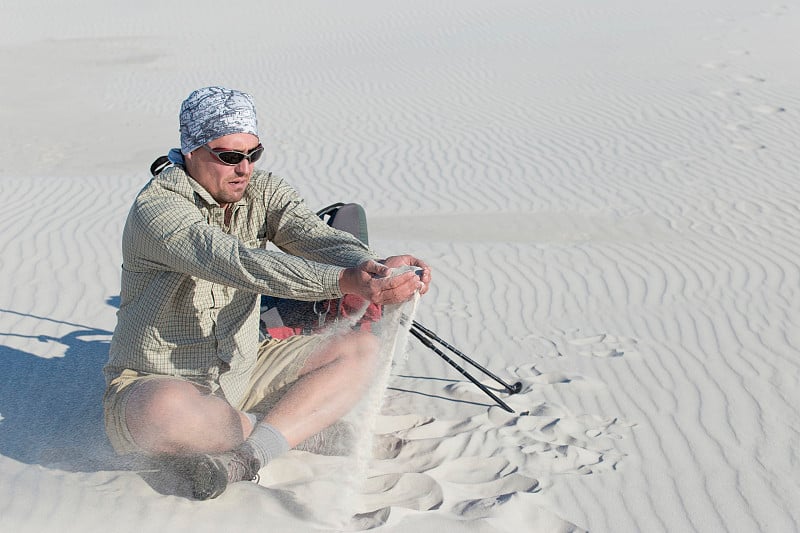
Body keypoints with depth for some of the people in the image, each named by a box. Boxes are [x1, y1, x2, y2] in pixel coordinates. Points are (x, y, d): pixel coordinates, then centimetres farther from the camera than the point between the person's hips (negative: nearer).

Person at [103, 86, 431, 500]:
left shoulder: (262, 190, 1)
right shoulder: (156, 207, -20)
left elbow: (316, 235, -18)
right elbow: (239, 263, -36)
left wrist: (373, 267, -41)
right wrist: (345, 281, -47)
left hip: (242, 371, 7)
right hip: (156, 382, -6)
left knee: (362, 350, -6)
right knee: (165, 410, -42)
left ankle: (244, 455, -24)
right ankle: (294, 423, -13)